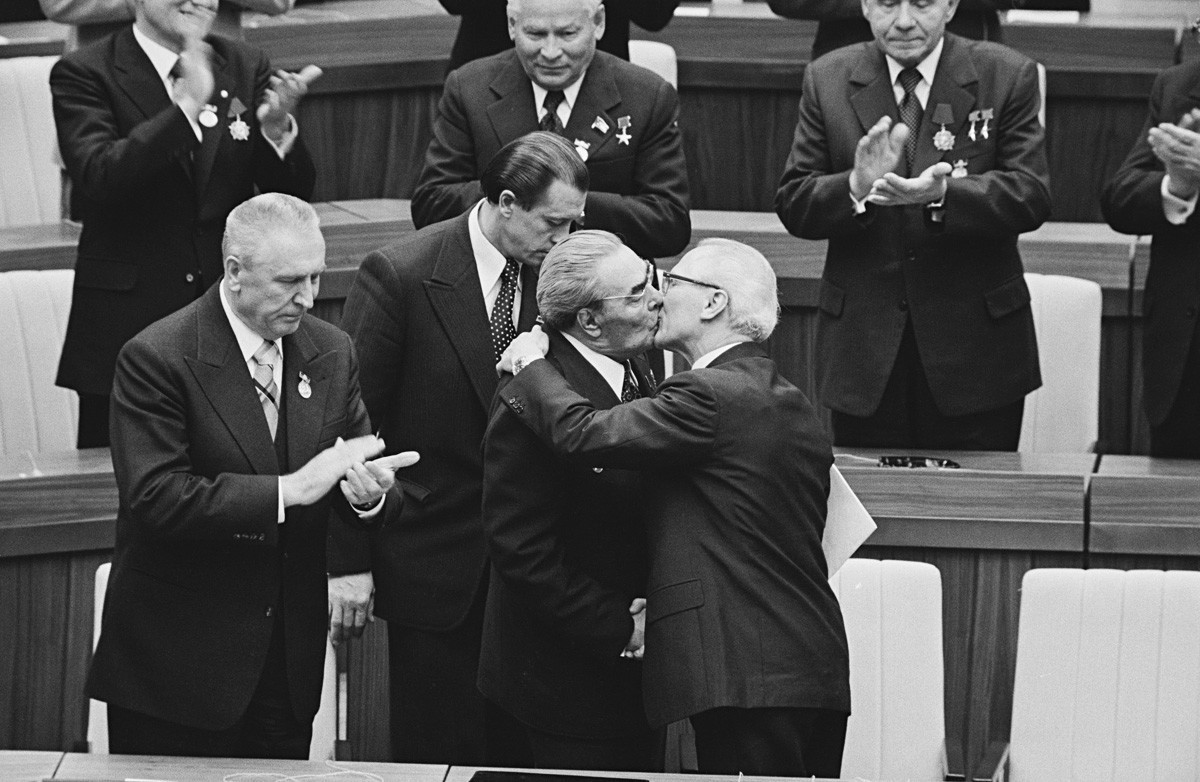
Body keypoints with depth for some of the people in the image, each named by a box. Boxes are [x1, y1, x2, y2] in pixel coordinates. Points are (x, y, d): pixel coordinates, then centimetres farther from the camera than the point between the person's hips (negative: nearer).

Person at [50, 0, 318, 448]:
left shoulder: (247, 70, 7)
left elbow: (291, 196, 3)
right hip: (128, 326, -3)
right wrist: (186, 110, -30)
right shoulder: (83, 75, -4)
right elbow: (96, 180, -21)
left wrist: (276, 128, -19)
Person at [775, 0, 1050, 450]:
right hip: (864, 348, 1)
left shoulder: (1007, 77, -1)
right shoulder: (827, 80, 4)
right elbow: (792, 206, -1)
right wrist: (856, 186, -22)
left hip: (977, 342, -1)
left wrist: (942, 194, -28)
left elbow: (1032, 196, -11)